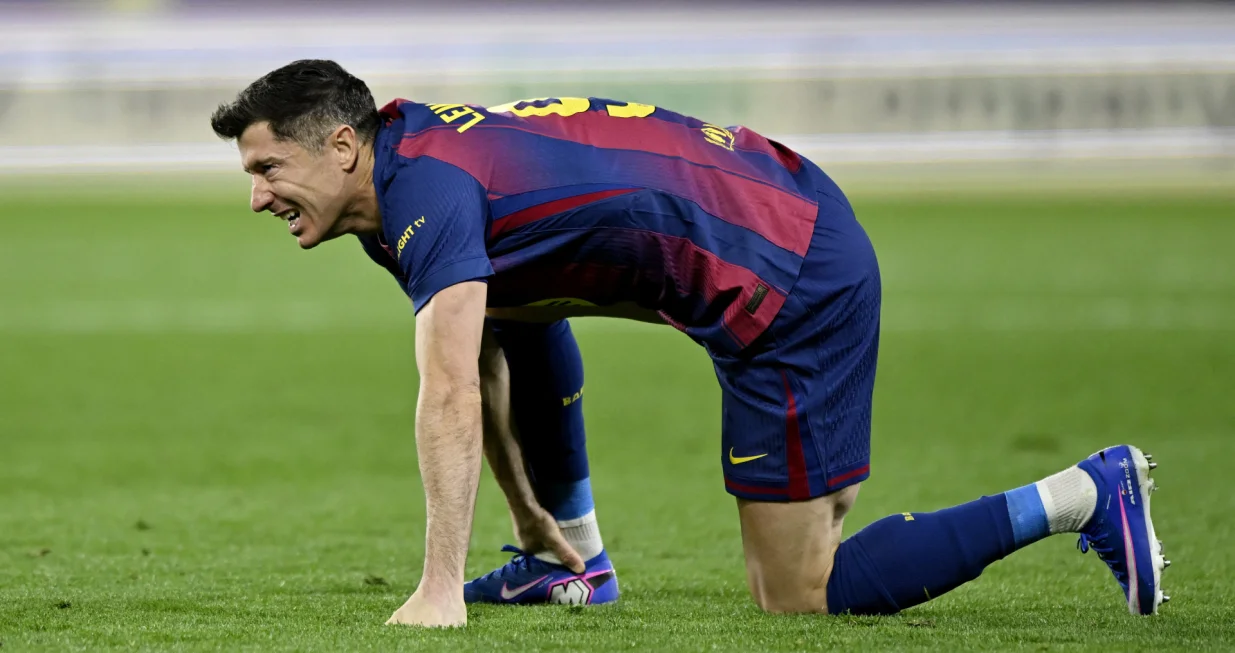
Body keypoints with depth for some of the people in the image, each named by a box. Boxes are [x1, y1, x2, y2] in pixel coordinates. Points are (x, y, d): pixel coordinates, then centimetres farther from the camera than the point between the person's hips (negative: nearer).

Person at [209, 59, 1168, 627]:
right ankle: (571, 559, 23)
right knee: (500, 300, 19)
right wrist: (533, 523, 27)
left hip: (794, 282, -10)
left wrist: (440, 592, -29)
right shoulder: (408, 159, 12)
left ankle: (1080, 496, -3)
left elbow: (451, 402, -28)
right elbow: (477, 373, 23)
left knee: (798, 596, -4)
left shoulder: (427, 190, -19)